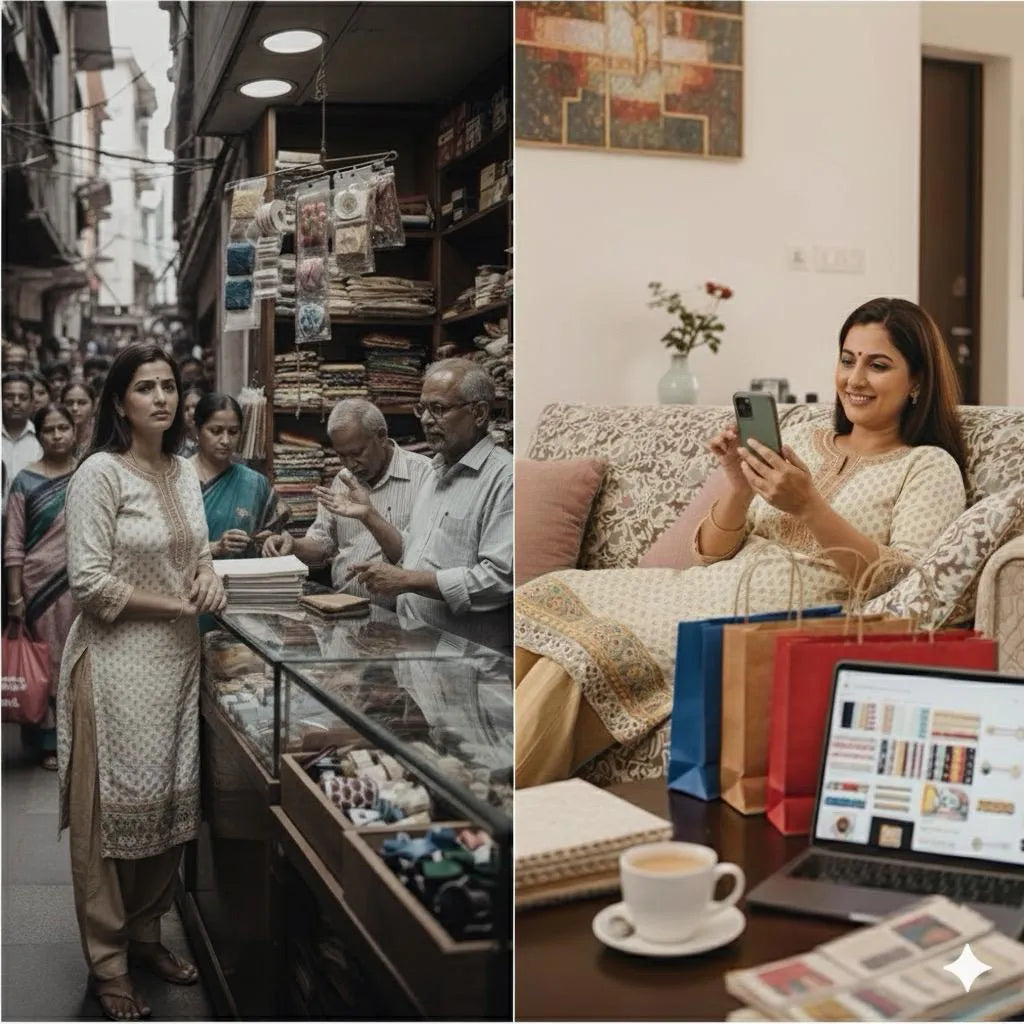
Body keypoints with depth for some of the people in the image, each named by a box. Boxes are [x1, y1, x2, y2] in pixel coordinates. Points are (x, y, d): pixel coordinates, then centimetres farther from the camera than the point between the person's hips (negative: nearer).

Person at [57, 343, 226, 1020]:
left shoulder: (185, 472, 8)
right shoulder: (101, 473, -14)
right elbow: (90, 583, -18)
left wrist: (208, 573, -3)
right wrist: (180, 604, -15)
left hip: (178, 658, 7)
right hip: (118, 661, -7)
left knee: (171, 801, 14)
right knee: (114, 809, 3)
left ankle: (146, 933, 33)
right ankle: (108, 962, 20)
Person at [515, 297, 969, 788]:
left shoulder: (930, 467, 6)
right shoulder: (800, 438, 20)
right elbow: (713, 553, 15)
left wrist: (809, 506, -20)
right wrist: (740, 488, -5)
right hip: (712, 590, 6)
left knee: (583, 649, -26)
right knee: (548, 600, -18)